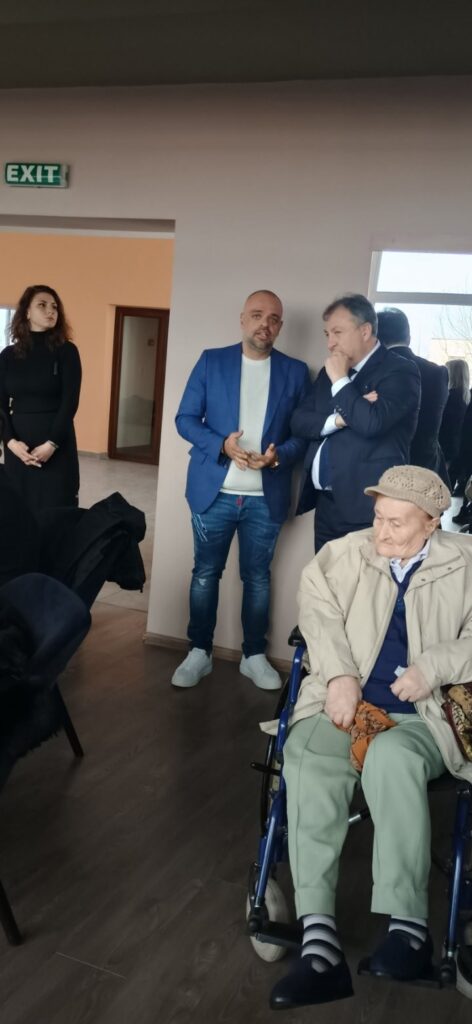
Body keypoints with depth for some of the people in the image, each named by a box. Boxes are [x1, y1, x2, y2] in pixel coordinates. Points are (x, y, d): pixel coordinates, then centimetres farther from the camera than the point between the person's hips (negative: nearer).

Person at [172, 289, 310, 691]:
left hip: (266, 496, 1)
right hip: (214, 491, 0)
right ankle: (199, 653, 21)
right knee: (205, 573, 8)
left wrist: (280, 454, -17)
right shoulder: (211, 361, 2)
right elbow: (185, 419, 0)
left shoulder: (295, 371, 4)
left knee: (258, 577, 10)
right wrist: (222, 445, -17)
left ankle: (254, 656, 24)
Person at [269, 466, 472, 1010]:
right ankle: (319, 939, -34)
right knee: (307, 758, -31)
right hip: (346, 702, 2)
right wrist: (340, 674, -14)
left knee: (392, 758, -37)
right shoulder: (345, 554, 12)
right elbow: (317, 610, 2)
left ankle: (408, 925, -30)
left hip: (423, 716, -2)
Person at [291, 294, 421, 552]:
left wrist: (340, 381, -11)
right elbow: (299, 421, 8)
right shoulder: (329, 372, 15)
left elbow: (372, 422, -23)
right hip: (325, 503, 7)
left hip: (367, 506, -7)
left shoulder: (400, 371, -8)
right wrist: (337, 419, -10)